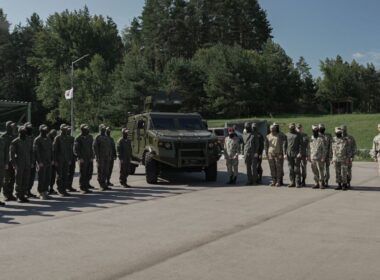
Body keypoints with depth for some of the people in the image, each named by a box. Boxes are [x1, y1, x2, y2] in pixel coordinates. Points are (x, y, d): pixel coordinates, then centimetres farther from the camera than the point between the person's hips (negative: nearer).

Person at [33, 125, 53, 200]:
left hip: (48, 162, 6)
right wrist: (39, 162, -15)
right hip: (41, 163, -6)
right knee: (41, 178, -2)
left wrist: (52, 160, 11)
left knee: (48, 178, 8)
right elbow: (36, 151, -12)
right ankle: (41, 193, 6)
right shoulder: (37, 140, -8)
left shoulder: (48, 139, 13)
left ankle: (45, 191, 18)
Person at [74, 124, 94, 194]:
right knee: (83, 174, -2)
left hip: (89, 159, 6)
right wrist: (80, 158, -13)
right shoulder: (78, 138, -6)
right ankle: (82, 188, 5)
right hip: (82, 159, -5)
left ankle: (86, 187, 19)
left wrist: (92, 157, 3)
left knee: (89, 173, 7)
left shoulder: (90, 137, 11)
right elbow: (76, 149, -7)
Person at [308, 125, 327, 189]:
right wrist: (308, 156, 11)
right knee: (315, 172, 8)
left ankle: (321, 184, 4)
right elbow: (309, 148, 16)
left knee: (321, 171, -3)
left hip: (319, 159, -5)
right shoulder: (310, 139, 11)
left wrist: (323, 158, -12)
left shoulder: (321, 139, -5)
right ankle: (317, 183, 15)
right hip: (312, 158, 5)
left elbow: (324, 149, -7)